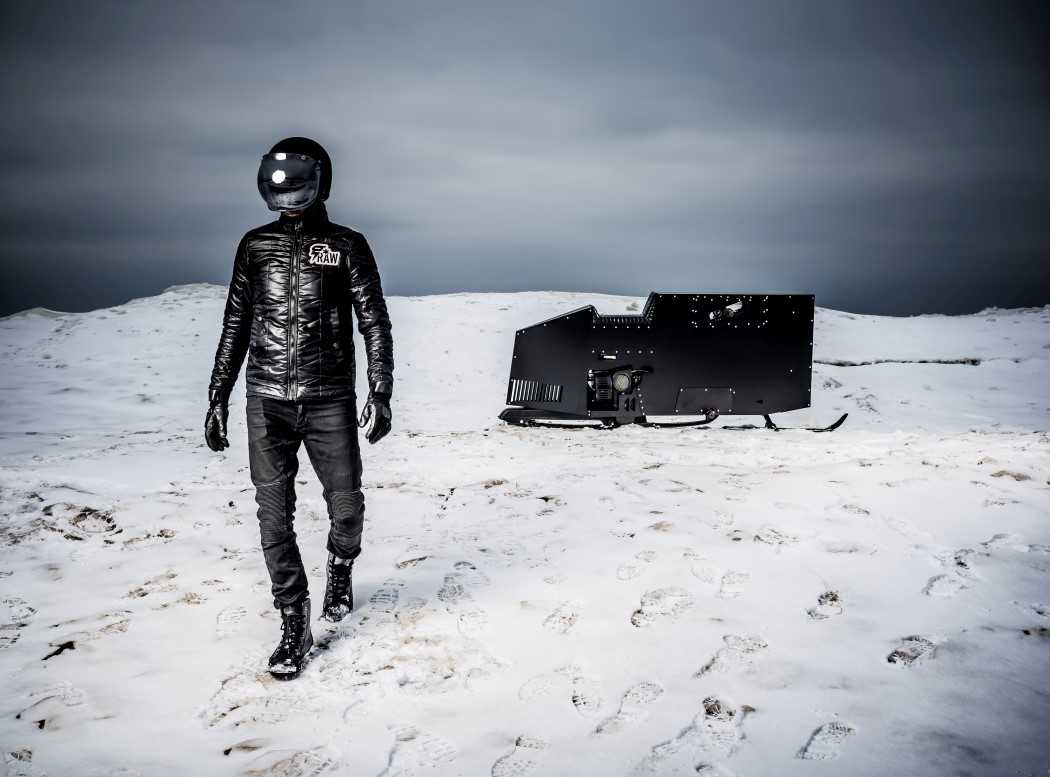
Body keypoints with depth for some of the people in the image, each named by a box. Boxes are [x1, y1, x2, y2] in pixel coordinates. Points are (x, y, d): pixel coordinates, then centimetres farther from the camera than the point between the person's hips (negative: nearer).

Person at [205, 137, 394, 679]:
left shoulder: (347, 246, 2)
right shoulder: (256, 246, 9)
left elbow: (374, 323, 1)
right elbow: (235, 325, 13)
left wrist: (381, 394, -6)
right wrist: (218, 397, 10)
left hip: (330, 400, -2)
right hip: (267, 401, 2)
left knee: (346, 506, 4)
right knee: (274, 516, 1)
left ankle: (341, 568, 38)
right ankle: (294, 626, 12)